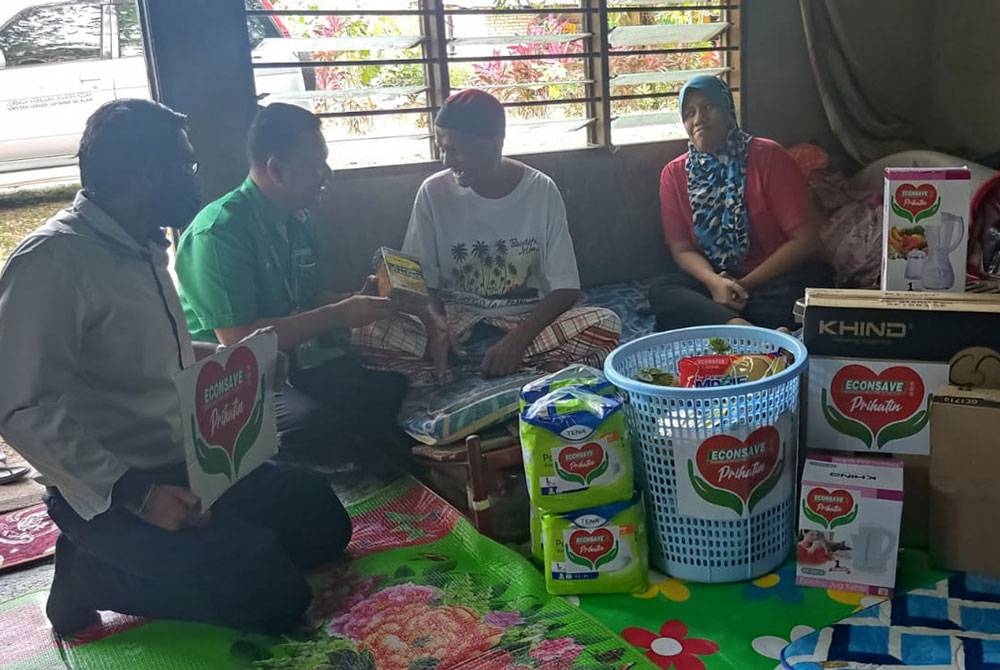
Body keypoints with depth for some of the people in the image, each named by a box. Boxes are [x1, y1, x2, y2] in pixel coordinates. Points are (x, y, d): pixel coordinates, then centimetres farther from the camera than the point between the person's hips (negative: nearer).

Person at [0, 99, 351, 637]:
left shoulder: (144, 247, 8)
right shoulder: (52, 259, -20)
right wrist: (133, 495, -27)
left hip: (188, 463, 9)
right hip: (110, 493, -9)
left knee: (322, 520, 8)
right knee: (274, 593, -17)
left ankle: (135, 559, 7)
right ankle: (91, 575, -1)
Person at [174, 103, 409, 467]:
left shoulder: (296, 221, 10)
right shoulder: (219, 232, -16)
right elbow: (238, 340, -21)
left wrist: (357, 302, 2)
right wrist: (338, 315, -19)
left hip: (292, 363, 7)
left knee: (392, 387, -17)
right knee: (320, 426, -34)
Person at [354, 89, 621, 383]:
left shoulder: (541, 190, -6)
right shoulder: (433, 192, -4)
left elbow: (565, 287, -7)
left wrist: (519, 338, -24)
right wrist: (436, 323, -22)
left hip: (528, 322, -1)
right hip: (456, 322, 1)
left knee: (606, 324, -29)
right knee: (366, 331, -25)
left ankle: (460, 374, -26)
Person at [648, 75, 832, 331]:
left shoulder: (768, 157, -4)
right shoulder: (674, 174, 6)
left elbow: (806, 239, -7)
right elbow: (682, 249, 3)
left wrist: (745, 285, -15)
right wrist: (714, 282, -20)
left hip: (776, 277, -2)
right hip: (715, 279, 3)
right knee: (661, 292, -30)